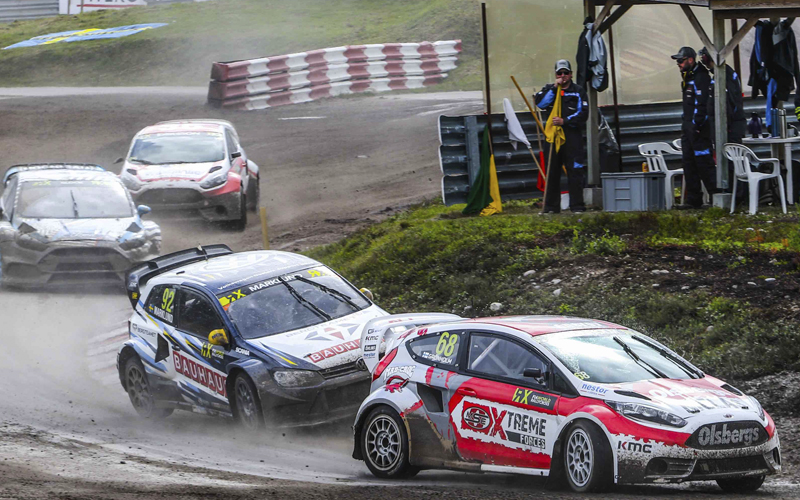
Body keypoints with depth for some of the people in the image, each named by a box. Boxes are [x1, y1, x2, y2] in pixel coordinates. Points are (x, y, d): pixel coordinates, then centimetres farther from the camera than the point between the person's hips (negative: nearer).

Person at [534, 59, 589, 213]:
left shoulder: (578, 91, 7)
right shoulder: (549, 89, 14)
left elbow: (583, 114, -2)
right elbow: (539, 102, -5)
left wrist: (565, 121, -12)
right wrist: (554, 88, -10)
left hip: (572, 136, -2)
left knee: (575, 172, -6)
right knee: (552, 172, 3)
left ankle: (577, 206, -2)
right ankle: (551, 206, 8)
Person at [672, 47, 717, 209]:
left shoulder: (701, 77, -14)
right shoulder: (688, 77, 18)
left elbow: (701, 103, -20)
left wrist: (696, 126, -22)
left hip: (699, 127, -10)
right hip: (688, 126, 10)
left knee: (703, 162, -10)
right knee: (689, 163, 9)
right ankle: (694, 200, 12)